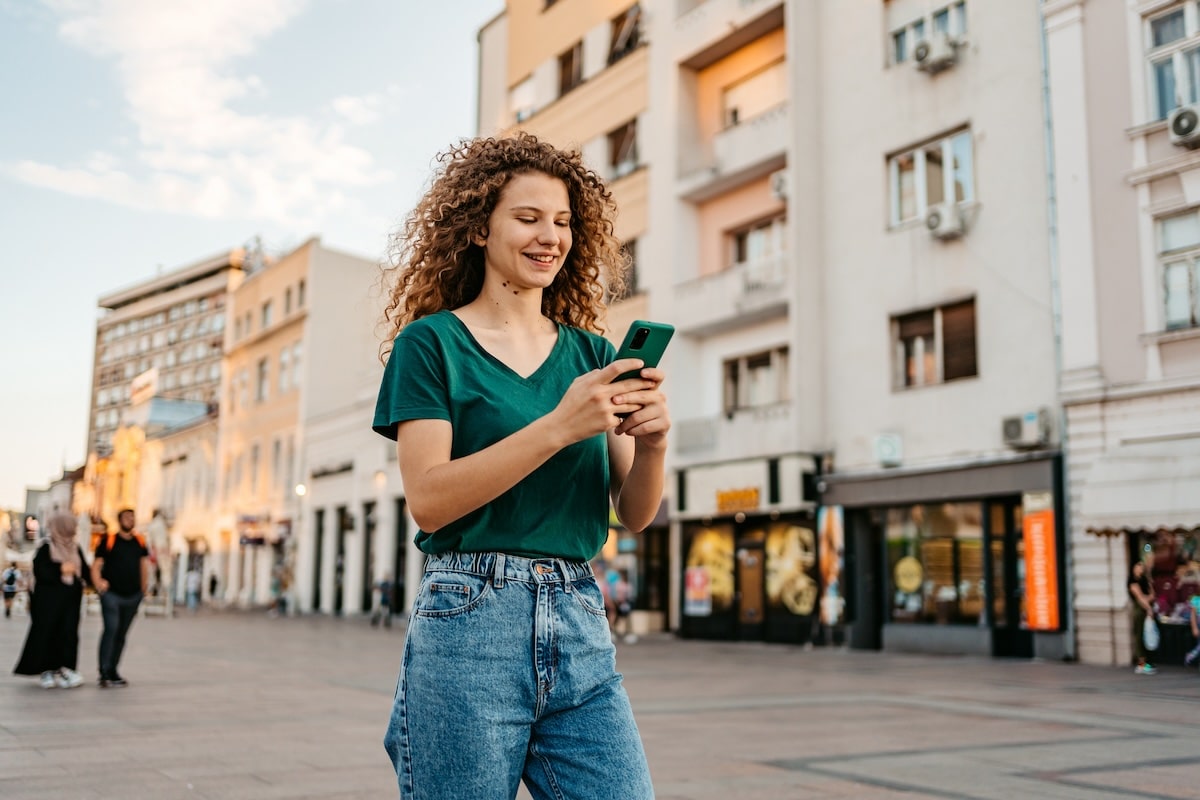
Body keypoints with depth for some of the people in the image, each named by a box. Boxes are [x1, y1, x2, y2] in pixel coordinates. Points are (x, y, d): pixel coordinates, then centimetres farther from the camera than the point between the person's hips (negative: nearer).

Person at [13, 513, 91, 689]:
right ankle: (47, 670, 7)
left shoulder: (75, 548, 12)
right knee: (47, 633, -2)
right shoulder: (46, 548, -4)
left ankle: (63, 669, 0)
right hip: (49, 599, -4)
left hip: (70, 598, 4)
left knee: (68, 633, -3)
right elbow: (40, 571, -13)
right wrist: (60, 569, -18)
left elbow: (84, 570, 10)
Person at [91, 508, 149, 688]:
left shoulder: (139, 541, 9)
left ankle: (112, 672, 21)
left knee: (122, 634, 11)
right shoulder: (108, 541, -5)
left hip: (133, 596, 5)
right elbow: (96, 565, -7)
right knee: (111, 629, -17)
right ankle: (104, 673, -15)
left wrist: (143, 589, 15)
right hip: (112, 594, -5)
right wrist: (98, 583, -23)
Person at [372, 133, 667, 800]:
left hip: (581, 625, 4)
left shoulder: (592, 354, 12)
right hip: (470, 622, -4)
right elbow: (428, 500, -11)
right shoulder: (431, 342, 1)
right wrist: (558, 426, -19)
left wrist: (653, 443, -12)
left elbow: (635, 514, 9)